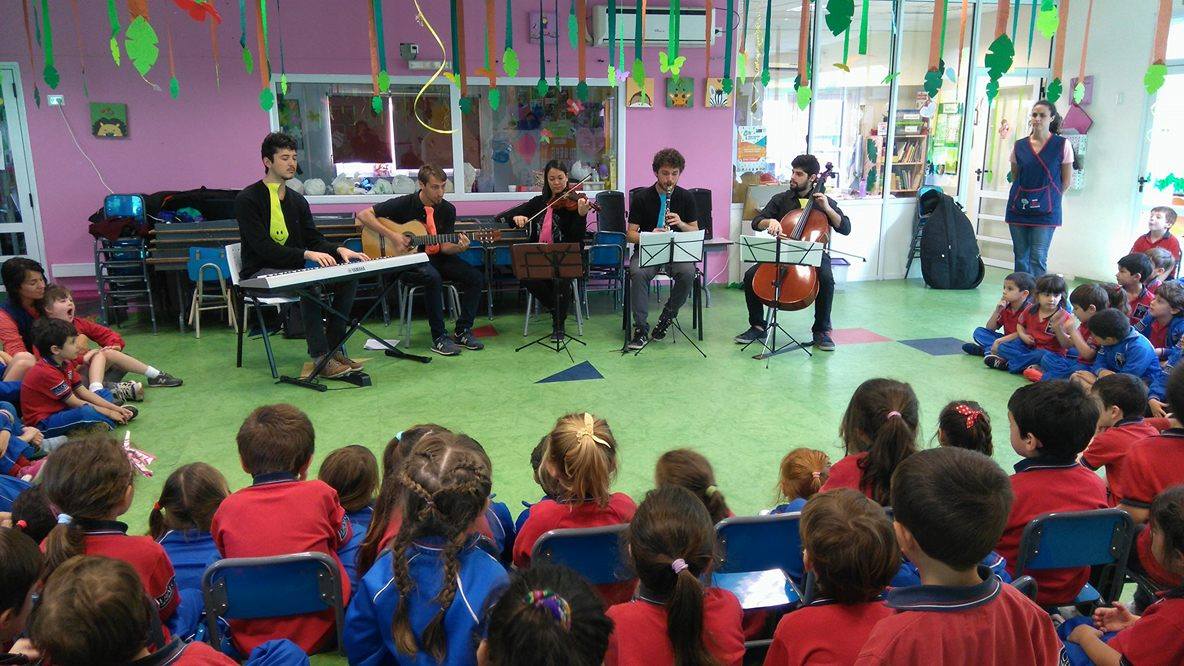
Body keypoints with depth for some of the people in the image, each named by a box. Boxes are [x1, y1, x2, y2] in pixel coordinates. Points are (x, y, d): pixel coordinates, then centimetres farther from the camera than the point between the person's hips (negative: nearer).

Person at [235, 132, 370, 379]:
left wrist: (339, 250, -12)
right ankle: (320, 357, -32)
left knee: (349, 277, -14)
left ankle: (334, 348, -11)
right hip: (261, 274, -7)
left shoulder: (297, 200, 12)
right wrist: (306, 254, -30)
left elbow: (314, 238, 10)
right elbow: (263, 247, -19)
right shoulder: (247, 199, -9)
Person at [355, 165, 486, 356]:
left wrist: (458, 247, -23)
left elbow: (444, 246, 0)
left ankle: (462, 332, -3)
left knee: (476, 277, -15)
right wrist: (391, 236, -20)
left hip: (435, 258, 5)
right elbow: (363, 215, -11)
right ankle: (439, 338, -24)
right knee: (433, 277, -36)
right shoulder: (404, 204, -9)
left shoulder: (447, 209, 3)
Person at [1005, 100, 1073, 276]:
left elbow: (1067, 180, 4)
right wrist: (1022, 196, 9)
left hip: (1045, 211, -3)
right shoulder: (1020, 145, 5)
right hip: (1019, 207, 3)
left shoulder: (1062, 145, -2)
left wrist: (1049, 198, 6)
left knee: (1038, 258, -7)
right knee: (1020, 257, 8)